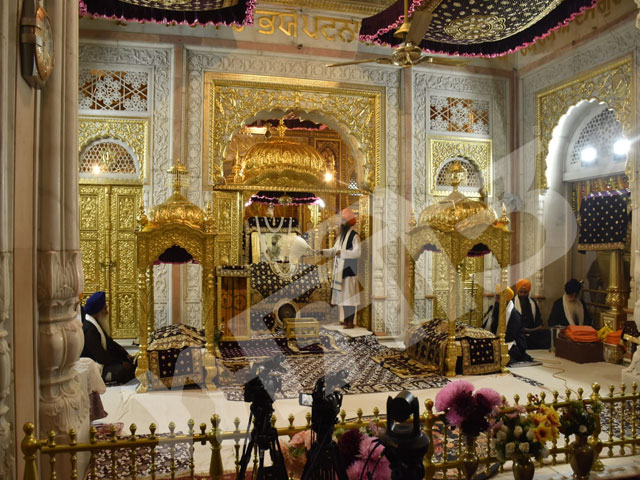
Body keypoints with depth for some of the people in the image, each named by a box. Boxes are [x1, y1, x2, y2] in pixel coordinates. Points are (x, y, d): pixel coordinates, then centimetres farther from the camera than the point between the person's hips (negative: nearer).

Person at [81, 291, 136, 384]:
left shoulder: (97, 324, 8)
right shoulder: (89, 330, -23)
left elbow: (109, 343, 15)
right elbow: (100, 356, -25)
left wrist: (126, 355, 5)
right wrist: (122, 363, -18)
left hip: (102, 360, 10)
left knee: (133, 362, 0)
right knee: (123, 370, -30)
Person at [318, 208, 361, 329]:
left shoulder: (354, 236, -11)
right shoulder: (341, 236, 16)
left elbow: (357, 252, -20)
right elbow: (334, 250, 18)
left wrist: (342, 253, -24)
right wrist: (323, 252, 2)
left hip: (349, 270, -8)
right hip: (340, 270, 8)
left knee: (349, 295, -6)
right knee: (342, 295, 11)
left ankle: (351, 322, -1)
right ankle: (346, 320, 20)